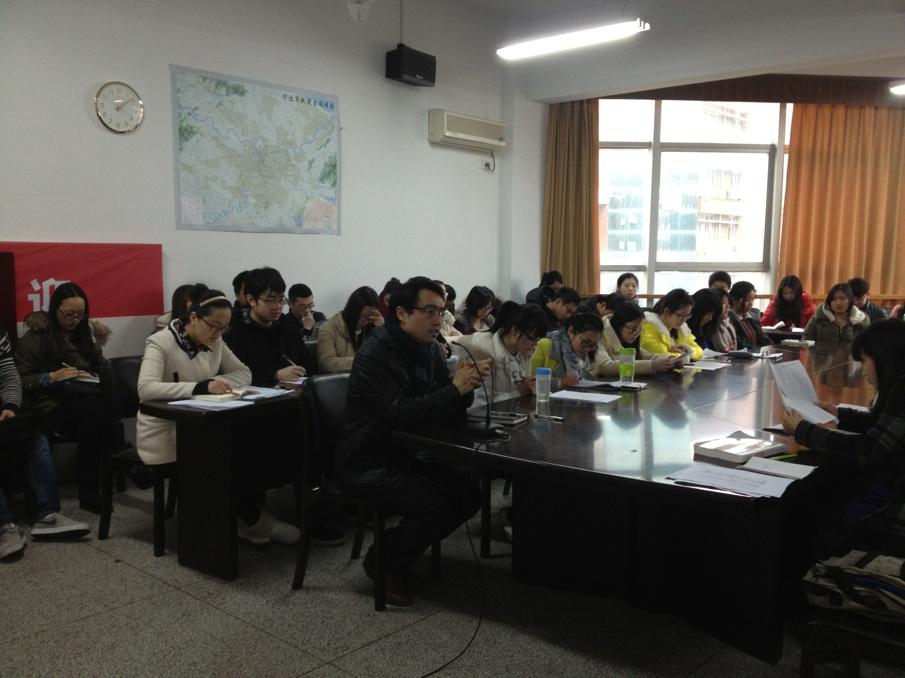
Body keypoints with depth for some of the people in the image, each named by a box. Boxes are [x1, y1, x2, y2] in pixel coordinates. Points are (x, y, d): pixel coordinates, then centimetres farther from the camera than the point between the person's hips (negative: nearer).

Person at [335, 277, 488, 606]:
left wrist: (466, 384, -18)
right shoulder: (373, 356, -20)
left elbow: (452, 412, 3)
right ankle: (382, 561, 3)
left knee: (468, 495, -3)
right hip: (366, 464, -8)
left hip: (404, 456, 8)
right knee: (437, 504, -24)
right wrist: (454, 389, -31)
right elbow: (400, 415, -31)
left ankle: (398, 553, 13)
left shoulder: (430, 349, 4)